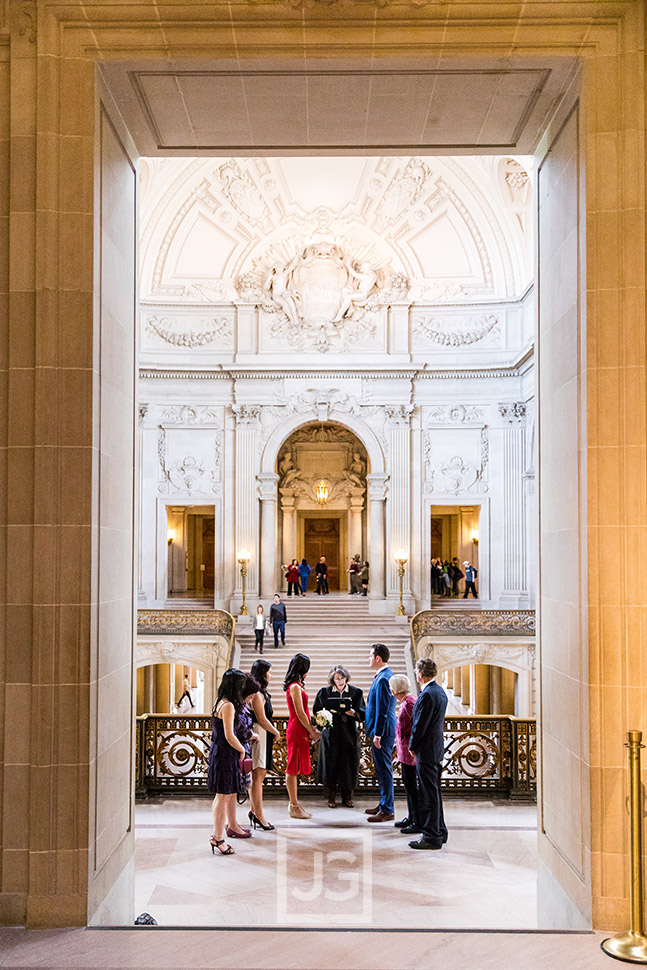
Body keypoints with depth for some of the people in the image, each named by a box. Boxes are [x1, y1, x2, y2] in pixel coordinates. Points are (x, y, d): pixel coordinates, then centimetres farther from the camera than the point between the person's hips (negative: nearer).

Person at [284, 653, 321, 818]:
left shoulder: (296, 686, 13)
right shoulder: (295, 687, -17)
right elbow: (300, 713, -18)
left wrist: (311, 728, 12)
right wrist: (311, 731, -10)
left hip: (299, 730, 10)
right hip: (297, 731, -10)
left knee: (295, 768, 14)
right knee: (293, 768, -3)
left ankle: (294, 804, 22)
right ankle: (294, 807, 3)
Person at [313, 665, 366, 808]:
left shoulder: (356, 692, 2)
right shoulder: (325, 692, 3)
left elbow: (363, 714, 0)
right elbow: (316, 710, 9)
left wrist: (354, 713, -20)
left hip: (348, 734, 0)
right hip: (330, 733, 0)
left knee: (348, 764, 3)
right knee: (330, 764, 1)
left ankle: (347, 797, 17)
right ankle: (331, 797, 13)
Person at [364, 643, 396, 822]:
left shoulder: (382, 679, -19)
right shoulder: (386, 675, 13)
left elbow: (382, 709, -21)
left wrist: (377, 734, -20)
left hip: (383, 731, -11)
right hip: (385, 730, 11)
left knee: (384, 770, -4)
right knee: (382, 769, 17)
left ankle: (387, 811, 1)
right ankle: (384, 805, 26)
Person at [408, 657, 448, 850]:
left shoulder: (427, 695, -21)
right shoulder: (440, 692, 10)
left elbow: (420, 725, -20)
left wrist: (412, 746, -5)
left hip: (426, 751, -10)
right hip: (437, 749, 10)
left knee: (429, 795, -3)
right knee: (434, 793, 17)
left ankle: (432, 837, 2)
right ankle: (439, 832, 25)